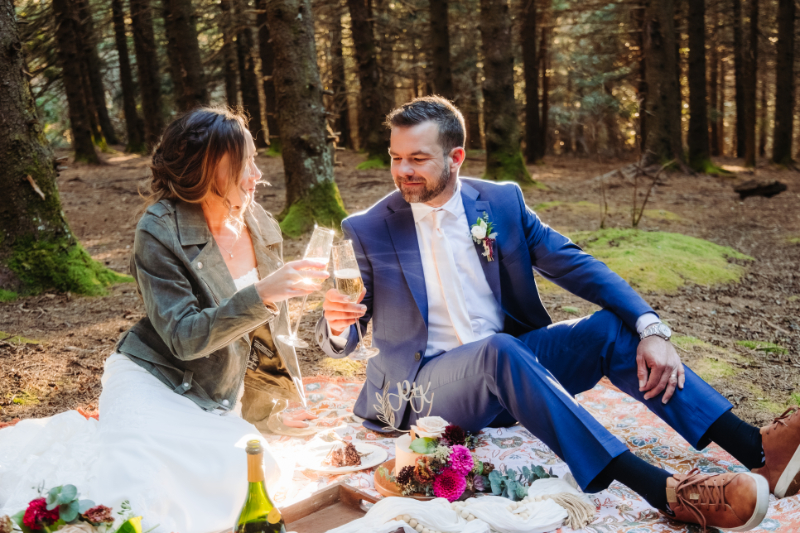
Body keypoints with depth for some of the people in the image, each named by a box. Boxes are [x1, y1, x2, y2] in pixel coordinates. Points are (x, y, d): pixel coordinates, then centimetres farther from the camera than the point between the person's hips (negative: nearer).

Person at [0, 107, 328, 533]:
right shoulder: (159, 233, -15)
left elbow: (272, 331, 13)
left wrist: (285, 397, 15)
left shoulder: (263, 227, 3)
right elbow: (185, 337, -22)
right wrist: (262, 295, -32)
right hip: (153, 386, -8)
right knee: (147, 496, -35)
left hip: (220, 402, 8)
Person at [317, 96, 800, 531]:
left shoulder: (502, 201, 3)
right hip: (426, 386, -4)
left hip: (509, 363, 4)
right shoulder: (367, 231, -4)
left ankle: (756, 450, -24)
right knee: (500, 350, -35)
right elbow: (341, 341, -1)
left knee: (612, 326, -17)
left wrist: (650, 329, -17)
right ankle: (663, 492, -42)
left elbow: (577, 266, -3)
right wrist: (337, 326, -27)